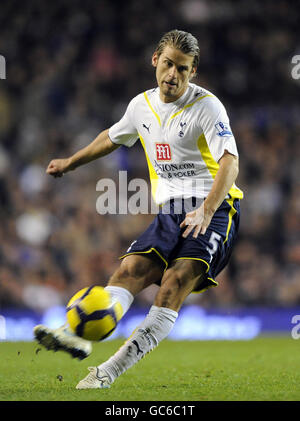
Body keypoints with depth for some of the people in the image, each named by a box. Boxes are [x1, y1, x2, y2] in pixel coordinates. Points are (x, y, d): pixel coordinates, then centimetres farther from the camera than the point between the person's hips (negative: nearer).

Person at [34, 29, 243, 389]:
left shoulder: (206, 106, -8)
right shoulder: (142, 105, 11)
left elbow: (230, 162, -18)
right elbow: (112, 138, 32)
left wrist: (206, 210, -31)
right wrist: (70, 163, 41)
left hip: (214, 208, -6)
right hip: (170, 212, 6)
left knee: (176, 282, -24)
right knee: (130, 269, -17)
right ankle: (78, 335, -39)